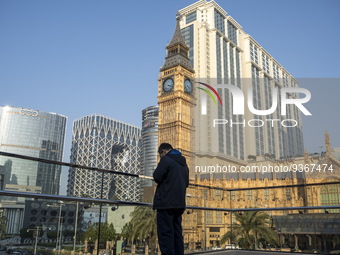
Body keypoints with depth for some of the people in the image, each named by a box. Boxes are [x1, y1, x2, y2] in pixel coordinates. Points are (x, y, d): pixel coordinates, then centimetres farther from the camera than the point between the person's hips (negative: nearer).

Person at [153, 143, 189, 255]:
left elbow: (157, 177, -14)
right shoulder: (184, 163, 18)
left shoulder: (166, 159, -7)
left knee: (165, 234, -5)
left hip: (166, 203, -8)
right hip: (179, 204, 8)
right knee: (177, 233, 13)